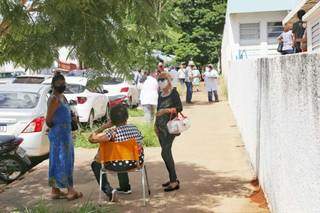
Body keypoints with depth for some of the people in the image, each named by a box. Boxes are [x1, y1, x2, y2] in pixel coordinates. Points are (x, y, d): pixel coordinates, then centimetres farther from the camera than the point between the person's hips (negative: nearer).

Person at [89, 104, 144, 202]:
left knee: (95, 164, 18)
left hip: (120, 166, -6)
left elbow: (91, 139, -18)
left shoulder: (112, 132, -19)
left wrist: (104, 126, -8)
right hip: (136, 163, 6)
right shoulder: (134, 128, -2)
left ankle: (109, 191, 7)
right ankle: (125, 187, 48)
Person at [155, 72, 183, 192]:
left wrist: (167, 110, -24)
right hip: (161, 127, 8)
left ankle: (174, 181, -8)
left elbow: (179, 108, -12)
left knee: (165, 152, -13)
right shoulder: (160, 94, 15)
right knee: (166, 153, 10)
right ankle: (173, 179, 19)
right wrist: (156, 124, 18)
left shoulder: (173, 93, -6)